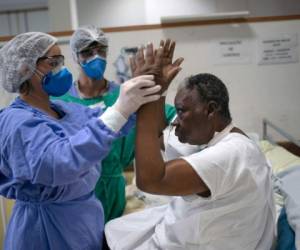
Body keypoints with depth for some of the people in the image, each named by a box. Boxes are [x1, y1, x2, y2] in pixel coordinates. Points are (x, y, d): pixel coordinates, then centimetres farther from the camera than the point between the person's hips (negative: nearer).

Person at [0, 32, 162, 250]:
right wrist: (120, 110, -47)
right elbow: (60, 163, -40)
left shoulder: (63, 110, 5)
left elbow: (107, 122, -4)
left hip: (86, 215, 8)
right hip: (49, 226, -8)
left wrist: (138, 97, -21)